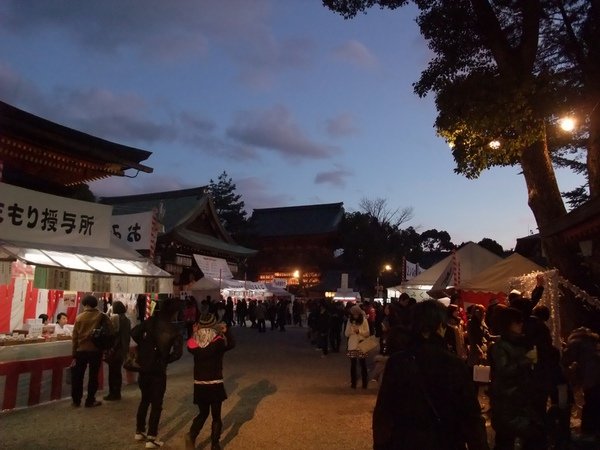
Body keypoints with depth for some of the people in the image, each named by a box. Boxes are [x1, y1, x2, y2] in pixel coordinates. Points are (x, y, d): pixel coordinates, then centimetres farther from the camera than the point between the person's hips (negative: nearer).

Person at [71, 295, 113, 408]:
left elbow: (74, 338, 1)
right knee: (93, 376, 9)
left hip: (81, 351, 1)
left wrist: (74, 355, 5)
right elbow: (111, 330, -10)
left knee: (78, 376, 14)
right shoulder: (101, 316, -3)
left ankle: (76, 401, 19)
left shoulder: (79, 317, 1)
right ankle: (90, 401, 11)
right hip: (95, 350, -1)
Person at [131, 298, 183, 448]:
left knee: (144, 399, 21)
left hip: (144, 367, 5)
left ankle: (139, 431, 32)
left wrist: (144, 346, 5)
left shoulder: (150, 321, -2)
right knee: (156, 404, 7)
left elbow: (134, 333, -7)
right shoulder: (173, 330, -11)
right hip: (158, 370, -4)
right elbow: (177, 353, -17)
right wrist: (165, 360, -1)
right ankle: (151, 438, 11)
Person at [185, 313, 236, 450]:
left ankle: (191, 435, 0)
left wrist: (195, 333, 9)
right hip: (215, 384, -3)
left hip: (199, 384, 3)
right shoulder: (218, 341, -15)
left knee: (203, 413, 21)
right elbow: (231, 344, 2)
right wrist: (226, 330, 12)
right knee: (216, 416, 13)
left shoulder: (194, 341, -8)